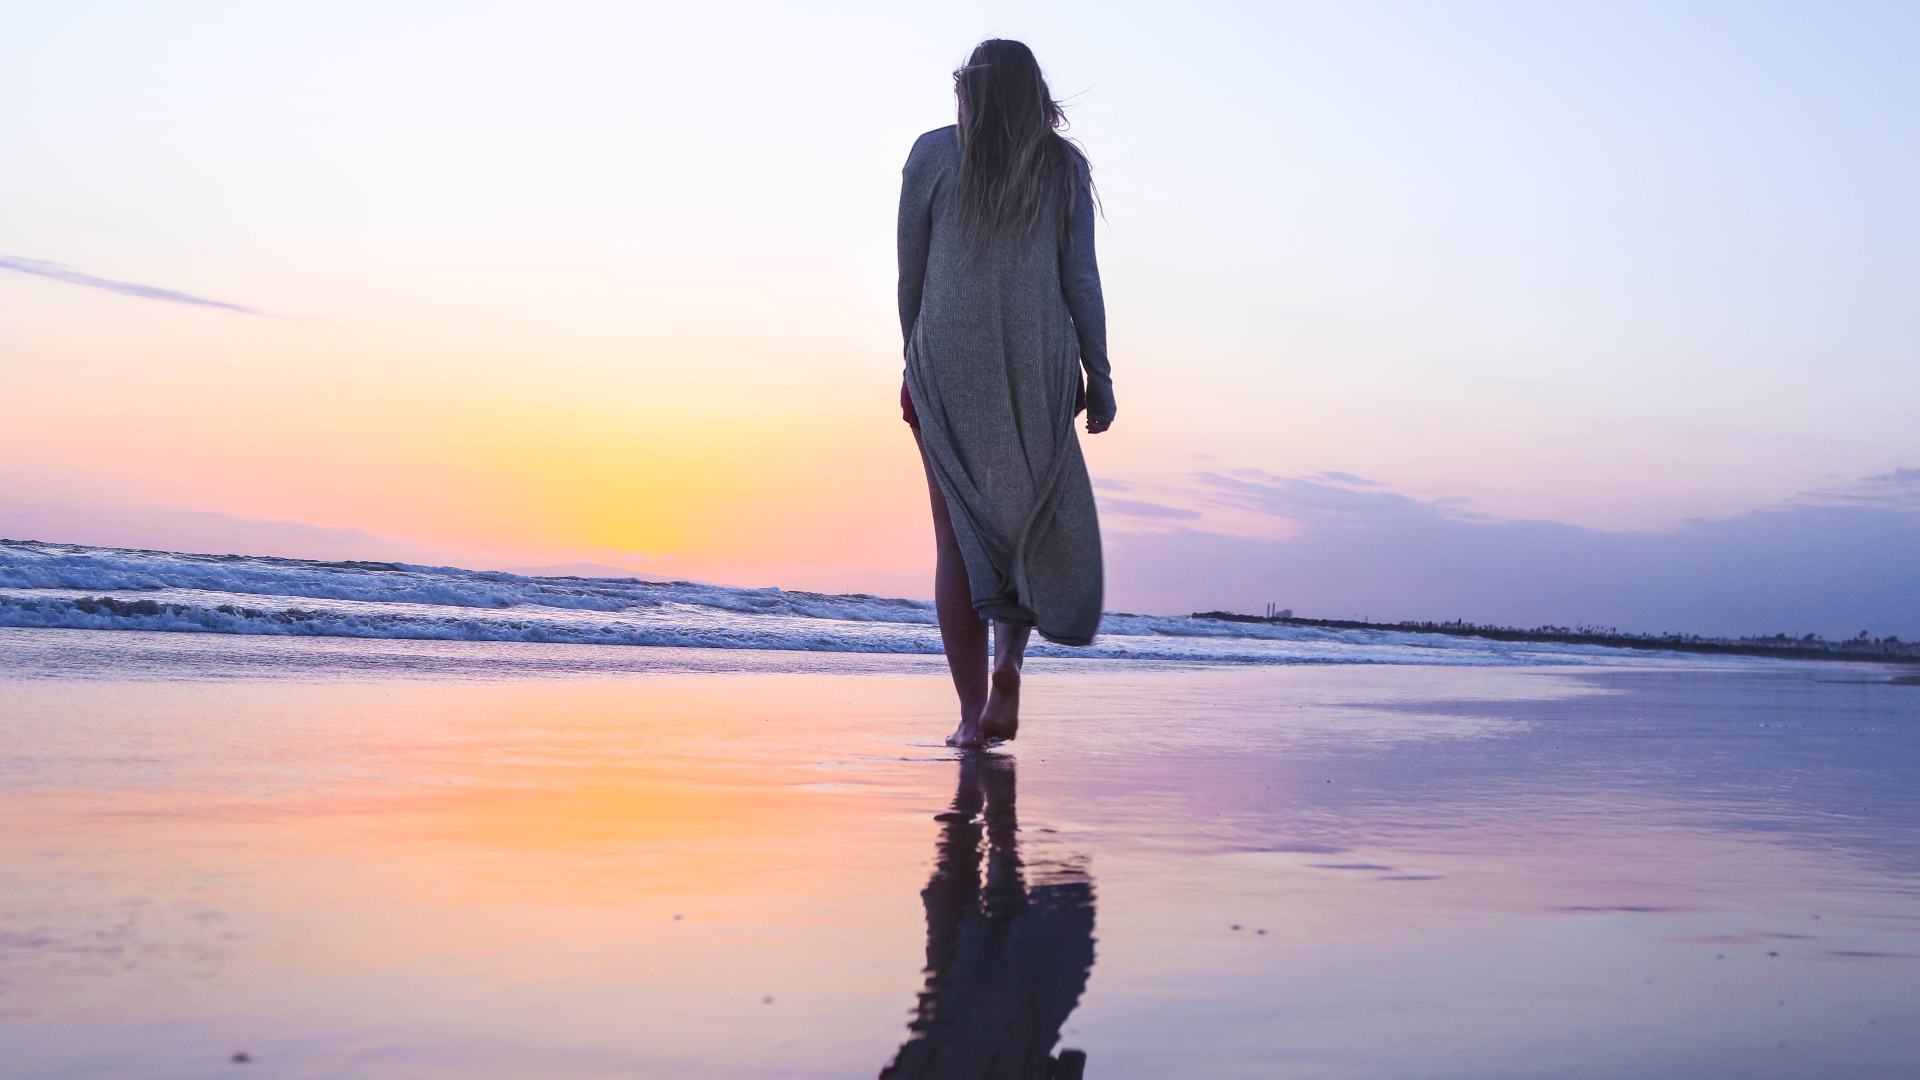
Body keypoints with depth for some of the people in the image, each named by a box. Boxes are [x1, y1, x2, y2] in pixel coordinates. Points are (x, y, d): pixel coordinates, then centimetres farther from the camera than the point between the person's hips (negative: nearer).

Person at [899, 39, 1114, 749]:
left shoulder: (933, 154, 6)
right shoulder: (1063, 165, 7)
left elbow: (910, 273, 6)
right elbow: (1081, 279, 2)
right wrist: (1098, 379, 5)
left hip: (947, 361, 0)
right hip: (1038, 364, 0)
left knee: (958, 533, 4)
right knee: (1034, 522, 14)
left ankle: (972, 714, 0)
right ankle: (1008, 662, -10)